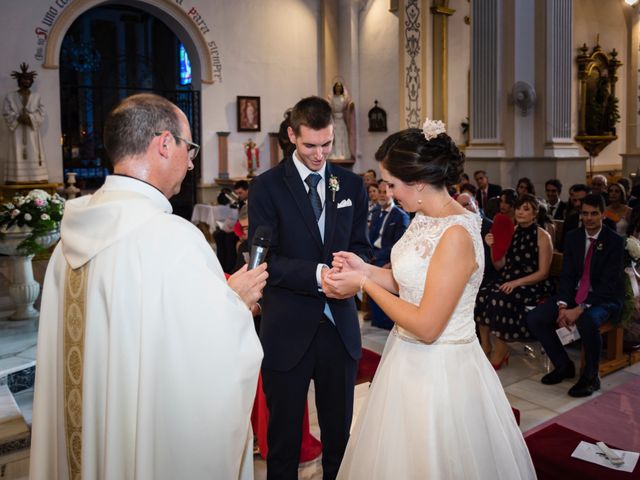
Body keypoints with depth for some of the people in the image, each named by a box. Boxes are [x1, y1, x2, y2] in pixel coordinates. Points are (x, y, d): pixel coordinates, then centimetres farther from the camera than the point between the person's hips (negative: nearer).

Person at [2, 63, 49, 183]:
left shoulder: (36, 96, 13)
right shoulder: (10, 96, 9)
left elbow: (41, 113, 3)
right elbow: (6, 113, 0)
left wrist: (30, 118, -14)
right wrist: (18, 118, -16)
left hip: (32, 131, 1)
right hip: (17, 131, -1)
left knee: (34, 155, -4)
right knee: (17, 156, -6)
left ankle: (37, 179, -5)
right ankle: (16, 180, -9)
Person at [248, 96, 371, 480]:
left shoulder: (352, 185, 7)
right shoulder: (267, 186, -4)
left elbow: (361, 246, 9)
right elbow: (264, 259, -10)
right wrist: (316, 274, -24)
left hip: (339, 326, 3)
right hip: (288, 330, -3)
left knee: (340, 430, 16)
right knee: (284, 431, 13)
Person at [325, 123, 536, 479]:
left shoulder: (456, 235, -26)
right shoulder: (426, 218, 1)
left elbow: (426, 326, -25)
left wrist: (365, 283, -18)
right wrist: (364, 268, -5)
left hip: (438, 369, -8)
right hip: (410, 357, 9)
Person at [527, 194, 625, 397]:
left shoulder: (615, 241, -10)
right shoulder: (572, 237, 5)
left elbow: (609, 283, -17)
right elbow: (566, 275, 1)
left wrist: (581, 309, -28)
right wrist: (562, 305, -15)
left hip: (604, 297, -5)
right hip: (574, 294, 5)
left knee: (587, 321, -38)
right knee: (534, 318, -13)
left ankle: (590, 377, -13)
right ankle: (564, 365, 8)